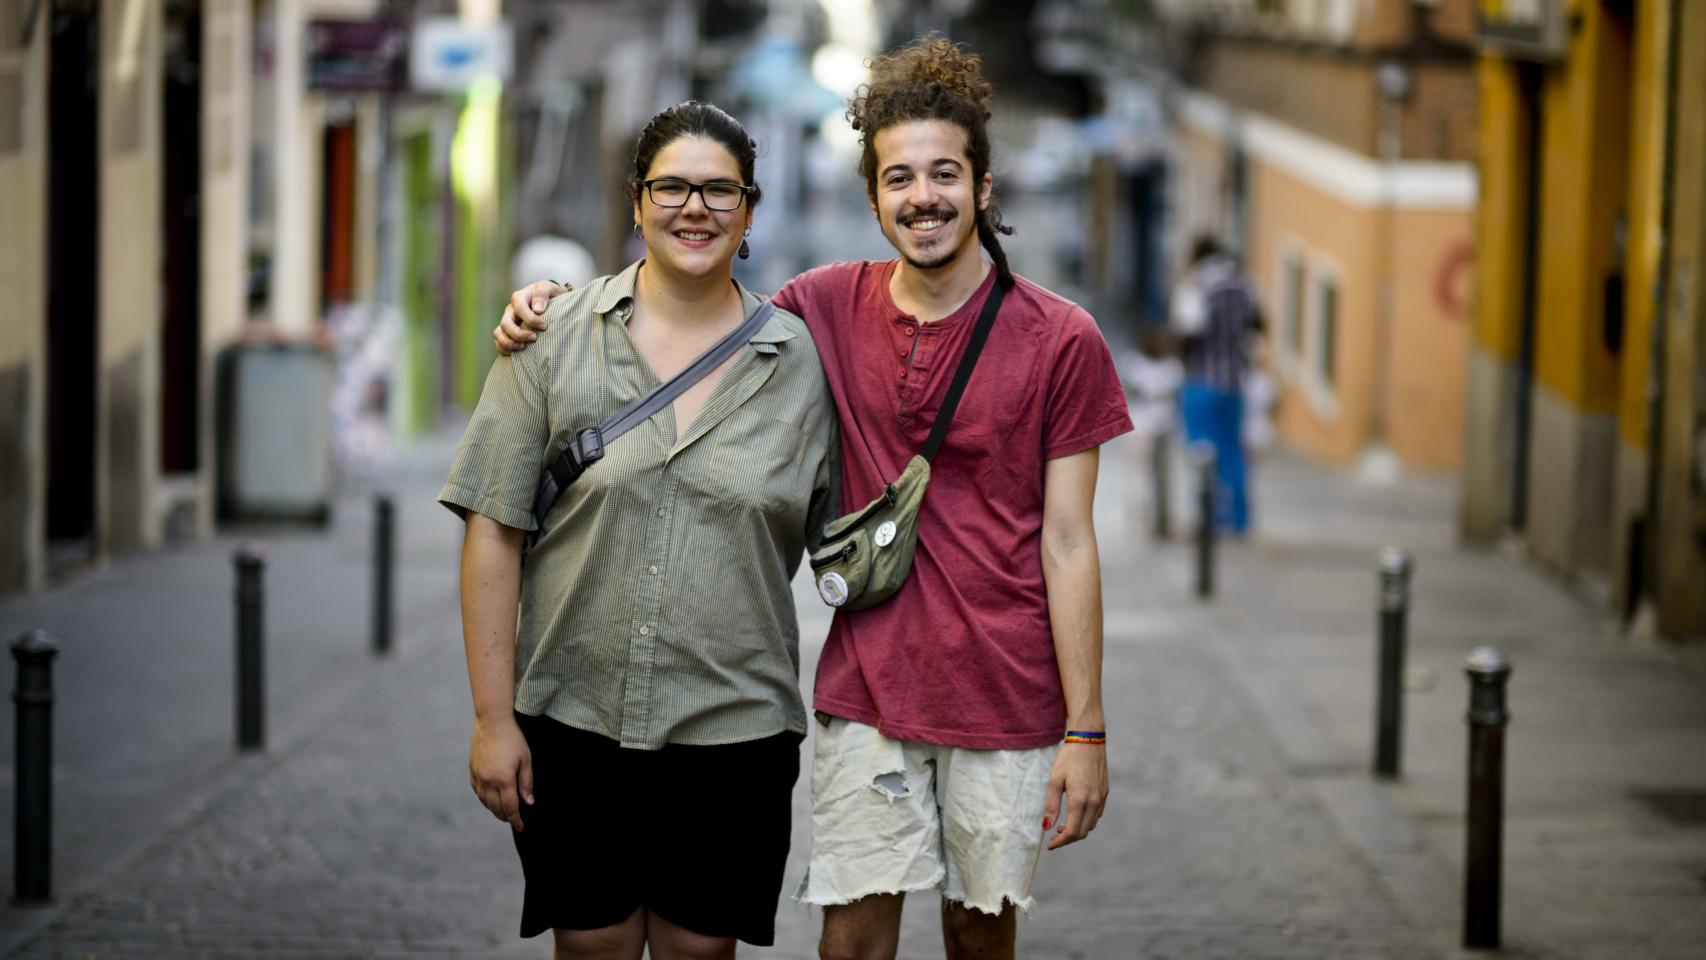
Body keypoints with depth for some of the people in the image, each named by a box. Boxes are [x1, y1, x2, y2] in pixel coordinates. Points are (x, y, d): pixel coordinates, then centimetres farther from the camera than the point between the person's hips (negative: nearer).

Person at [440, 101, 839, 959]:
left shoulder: (798, 359, 3)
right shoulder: (555, 340, -1)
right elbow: (493, 534, -2)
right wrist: (492, 718, -5)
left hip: (734, 730, 1)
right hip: (576, 721, 0)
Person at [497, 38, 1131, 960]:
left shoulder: (1060, 340, -6)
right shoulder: (832, 306, 1)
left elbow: (1067, 544, -5)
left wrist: (1085, 729, -7)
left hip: (1003, 695, -2)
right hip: (866, 685, 2)